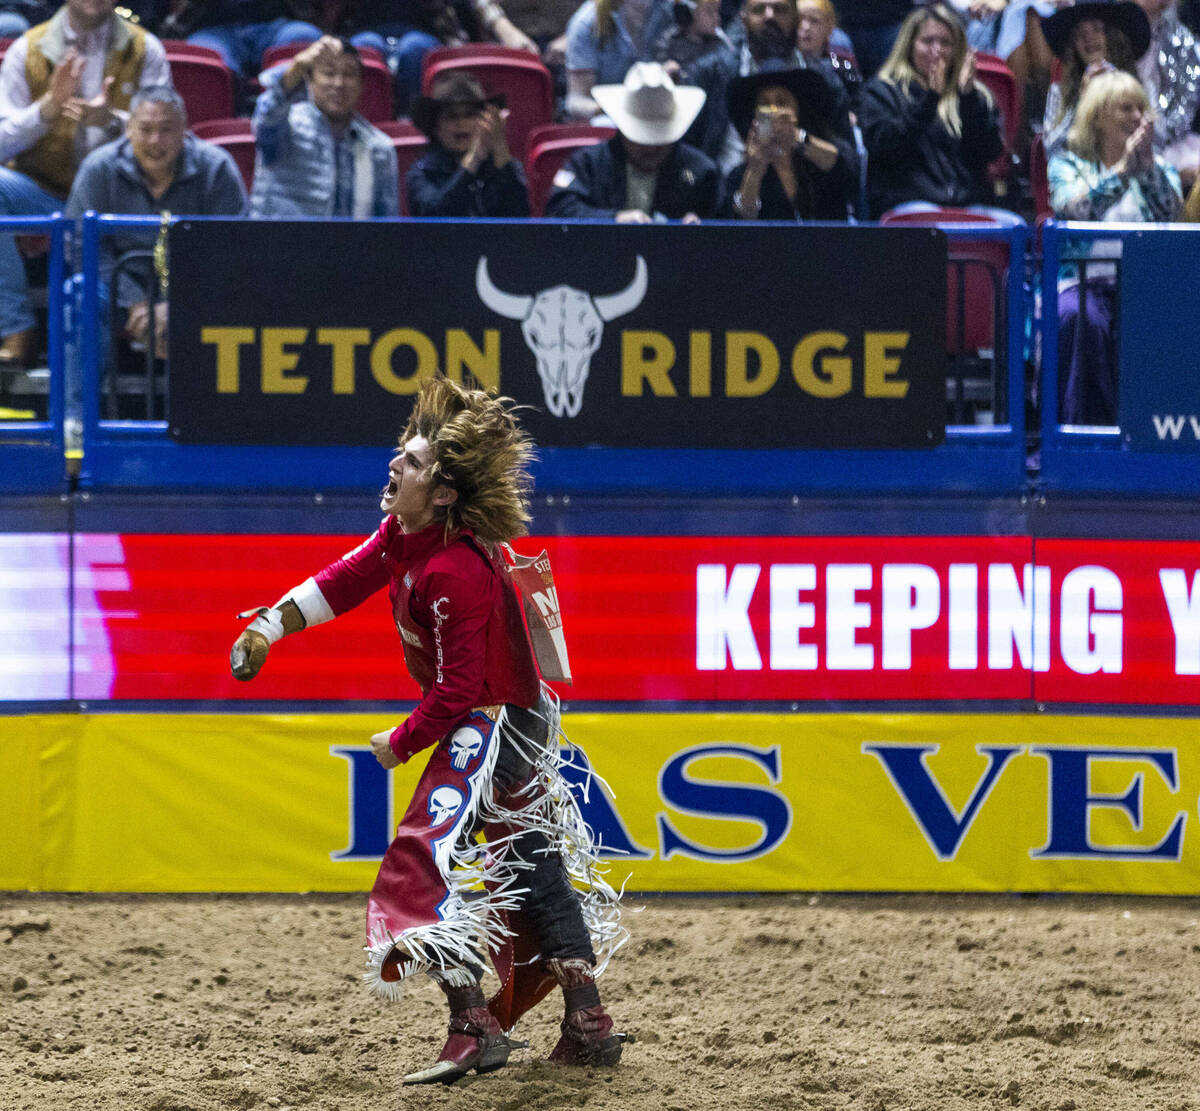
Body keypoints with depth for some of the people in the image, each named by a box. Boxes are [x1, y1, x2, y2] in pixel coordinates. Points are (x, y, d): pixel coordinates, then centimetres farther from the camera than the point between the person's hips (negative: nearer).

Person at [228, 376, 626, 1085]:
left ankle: (475, 1029, -21)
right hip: (521, 721, 11)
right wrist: (269, 627, 5)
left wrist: (402, 744, -13)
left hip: (492, 726, -11)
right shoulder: (402, 533, -2)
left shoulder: (455, 572, -29)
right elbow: (346, 580, 12)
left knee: (426, 866, -16)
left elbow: (459, 689, -26)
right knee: (534, 869, 17)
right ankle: (589, 1027, 24)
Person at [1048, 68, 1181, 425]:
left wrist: (1148, 166, -12)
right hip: (1083, 282, -2)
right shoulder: (1068, 165, 13)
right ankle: (1083, 424, -30)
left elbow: (1172, 215, -1)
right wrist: (1123, 170, -14)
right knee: (1082, 318, -38)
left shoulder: (1159, 168, 20)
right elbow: (1076, 208, -10)